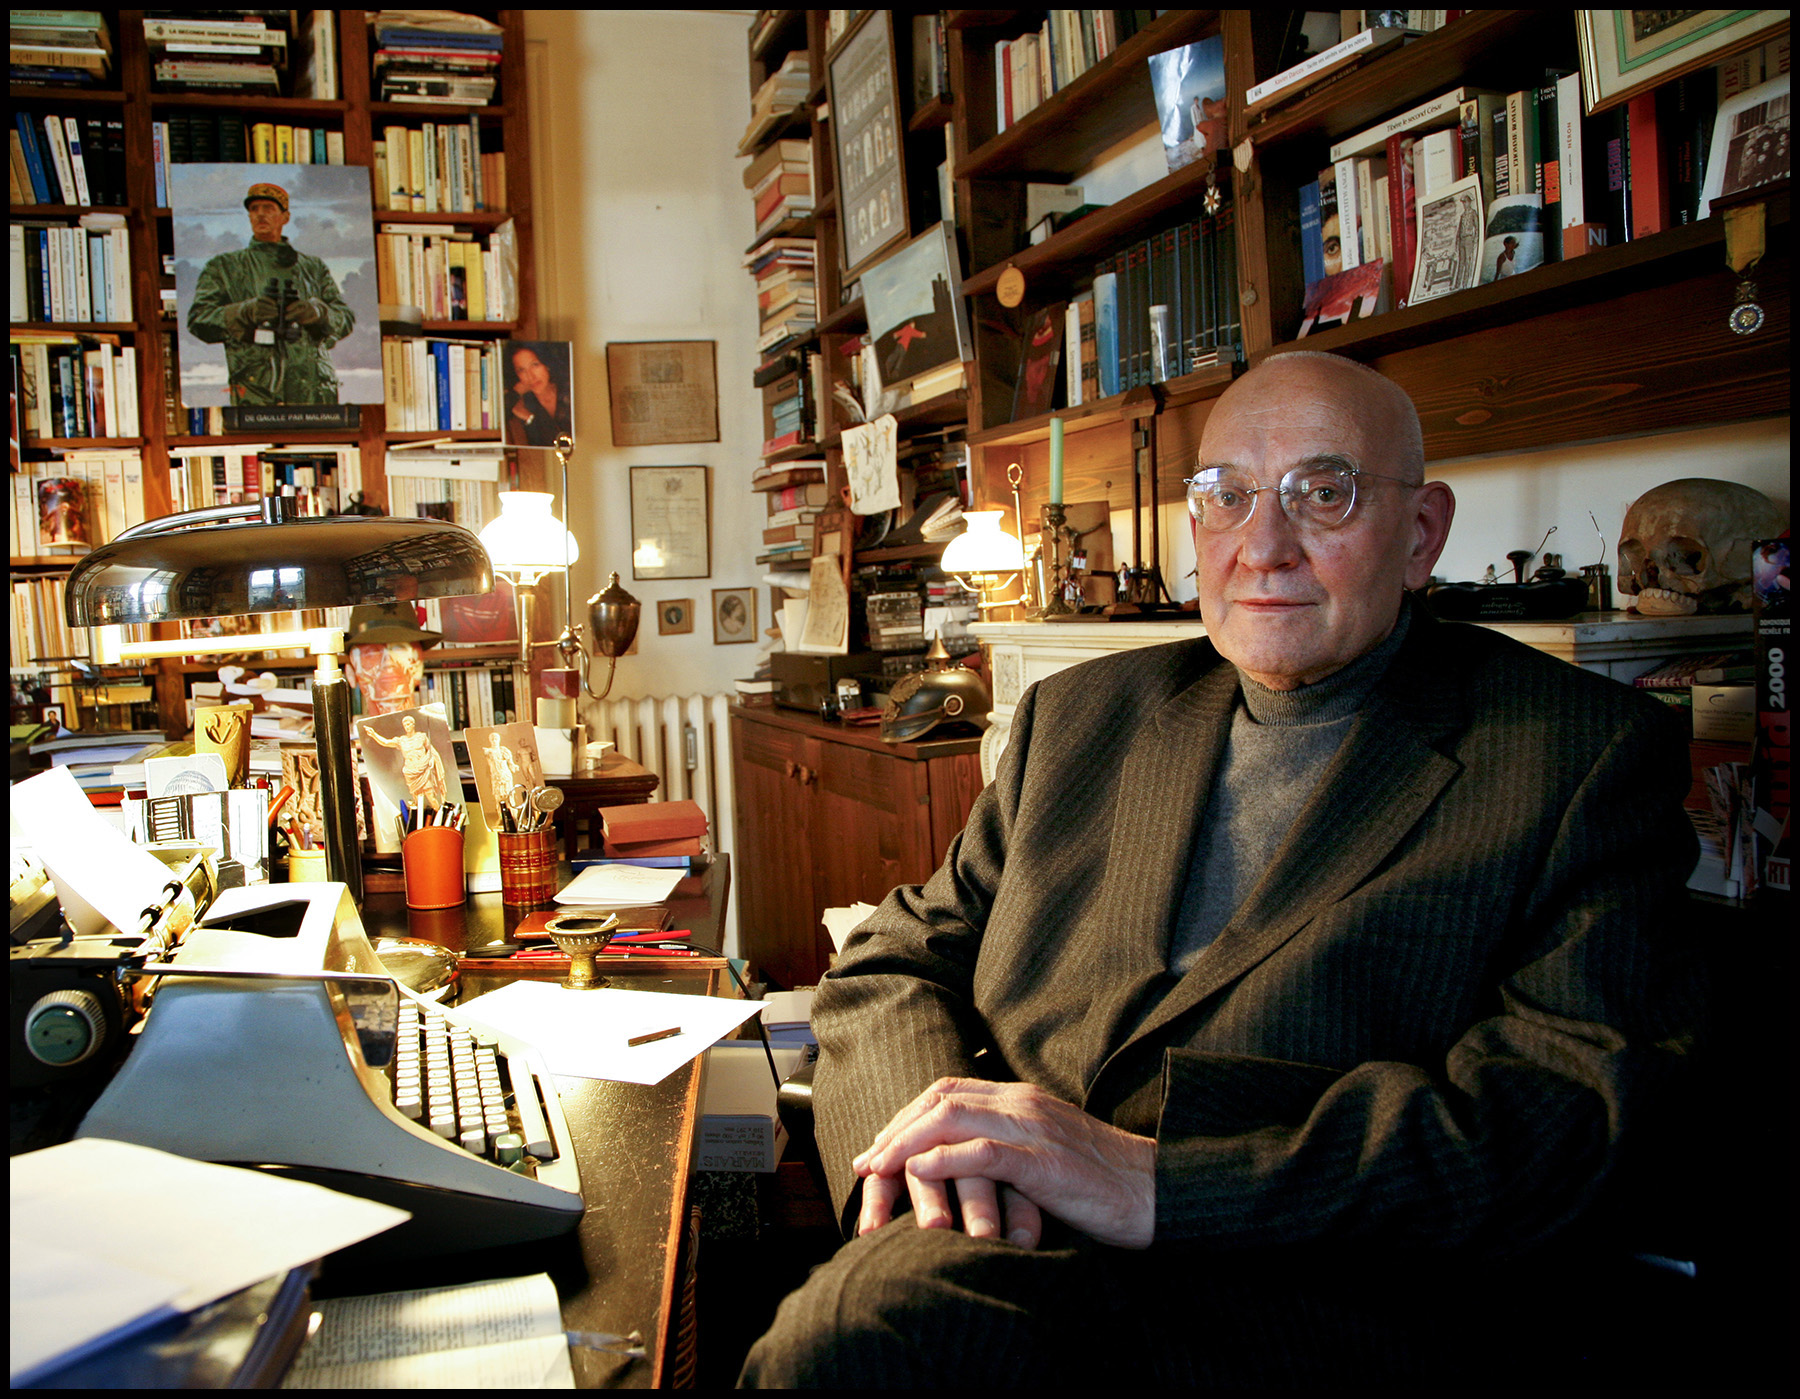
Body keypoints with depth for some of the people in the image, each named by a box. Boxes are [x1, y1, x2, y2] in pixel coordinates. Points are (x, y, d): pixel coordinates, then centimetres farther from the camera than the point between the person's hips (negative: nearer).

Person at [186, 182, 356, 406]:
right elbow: (199, 320, 5)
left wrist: (316, 312, -12)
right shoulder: (224, 267, 17)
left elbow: (346, 318, 12)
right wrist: (247, 312, -14)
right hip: (257, 389, -2)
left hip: (314, 390, 2)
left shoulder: (314, 267, 22)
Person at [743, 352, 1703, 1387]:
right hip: (999, 1240, 5)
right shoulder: (1078, 716, 17)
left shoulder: (1587, 757, 3)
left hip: (1308, 1312, -4)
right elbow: (905, 956, 15)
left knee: (871, 1318, -31)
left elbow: (1570, 1111, -10)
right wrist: (918, 1113, -9)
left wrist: (1157, 1181, -20)